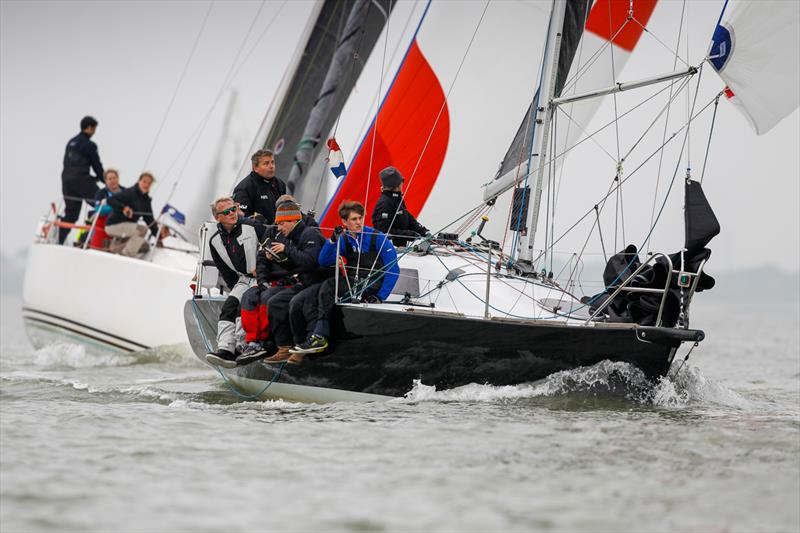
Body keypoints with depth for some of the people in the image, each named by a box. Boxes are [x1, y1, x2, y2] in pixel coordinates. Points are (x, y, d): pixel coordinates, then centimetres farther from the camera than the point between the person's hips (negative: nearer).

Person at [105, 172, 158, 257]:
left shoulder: (146, 200, 10)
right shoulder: (130, 193, -15)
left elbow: (149, 219, 12)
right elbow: (110, 200, -24)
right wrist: (123, 208, -39)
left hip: (127, 227, 9)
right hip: (114, 225, -9)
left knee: (145, 247, 2)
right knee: (142, 229, -27)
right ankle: (126, 254, -19)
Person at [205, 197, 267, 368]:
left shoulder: (251, 226, -8)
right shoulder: (215, 241, 8)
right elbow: (225, 271, 13)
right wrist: (236, 288, 5)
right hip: (242, 280, 5)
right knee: (229, 306, -18)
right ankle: (225, 349, -30)